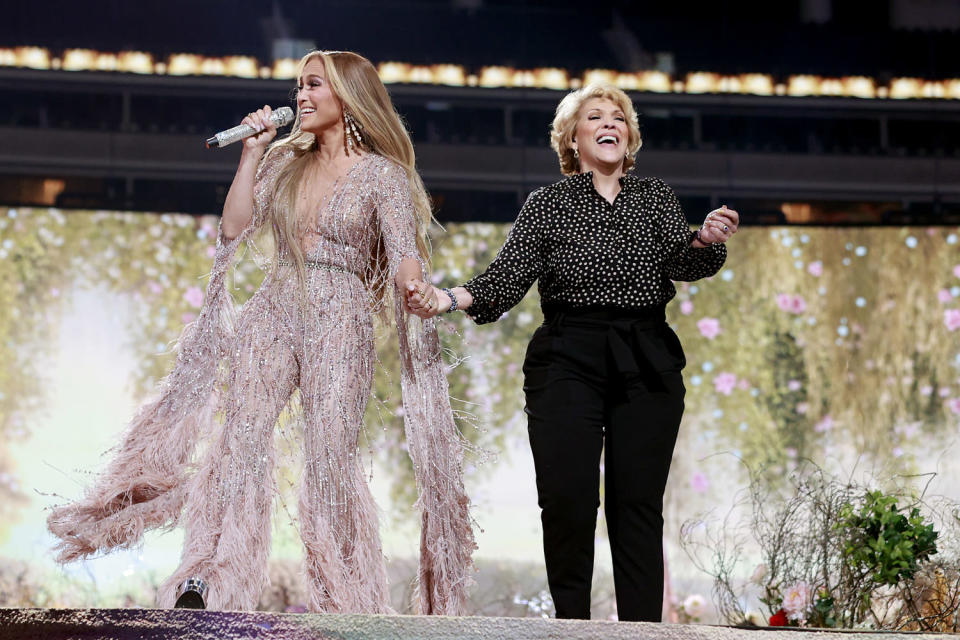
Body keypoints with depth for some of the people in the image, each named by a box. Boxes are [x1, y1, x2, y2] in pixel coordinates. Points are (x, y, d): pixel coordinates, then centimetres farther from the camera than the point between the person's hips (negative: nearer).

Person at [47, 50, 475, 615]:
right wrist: (252, 152, 6)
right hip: (274, 311, 4)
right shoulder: (285, 161, 17)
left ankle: (346, 600, -4)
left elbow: (405, 256, -9)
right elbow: (235, 230, 8)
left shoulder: (381, 174, 2)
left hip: (342, 320, -4)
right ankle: (207, 579, -22)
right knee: (244, 431, -14)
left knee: (330, 454, -11)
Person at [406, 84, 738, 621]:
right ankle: (572, 625, 1)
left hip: (647, 367, 1)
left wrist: (707, 242, -25)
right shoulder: (548, 204, 9)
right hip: (569, 363, -1)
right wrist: (452, 298, -19)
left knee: (639, 506, -1)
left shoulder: (656, 198, 14)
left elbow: (682, 263, -1)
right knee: (568, 502, -10)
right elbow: (509, 277, 0)